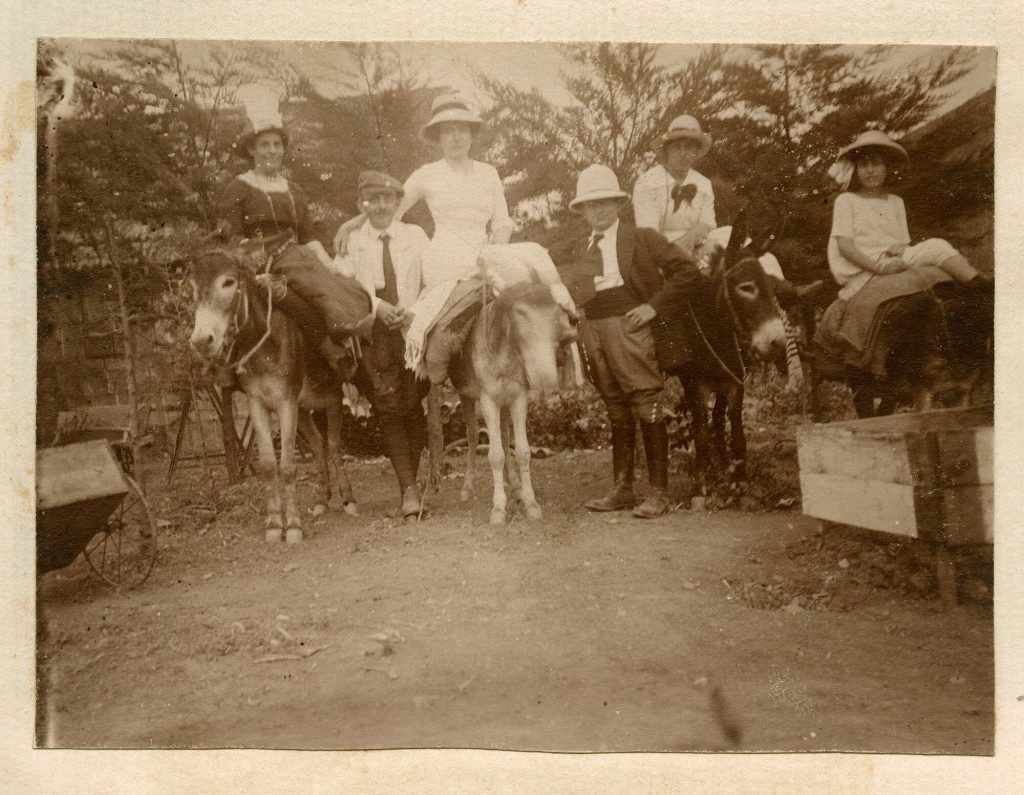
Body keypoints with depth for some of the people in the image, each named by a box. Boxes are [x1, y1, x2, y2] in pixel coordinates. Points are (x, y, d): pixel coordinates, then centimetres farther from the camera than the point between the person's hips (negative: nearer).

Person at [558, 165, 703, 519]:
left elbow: (687, 271, -4)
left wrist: (655, 306, -9)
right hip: (591, 331, 5)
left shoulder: (642, 238, 1)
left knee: (647, 408, -5)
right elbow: (568, 288, 17)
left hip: (629, 327, -5)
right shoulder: (580, 249, 17)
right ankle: (622, 489, 18)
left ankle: (659, 492, 3)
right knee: (616, 413, 11)